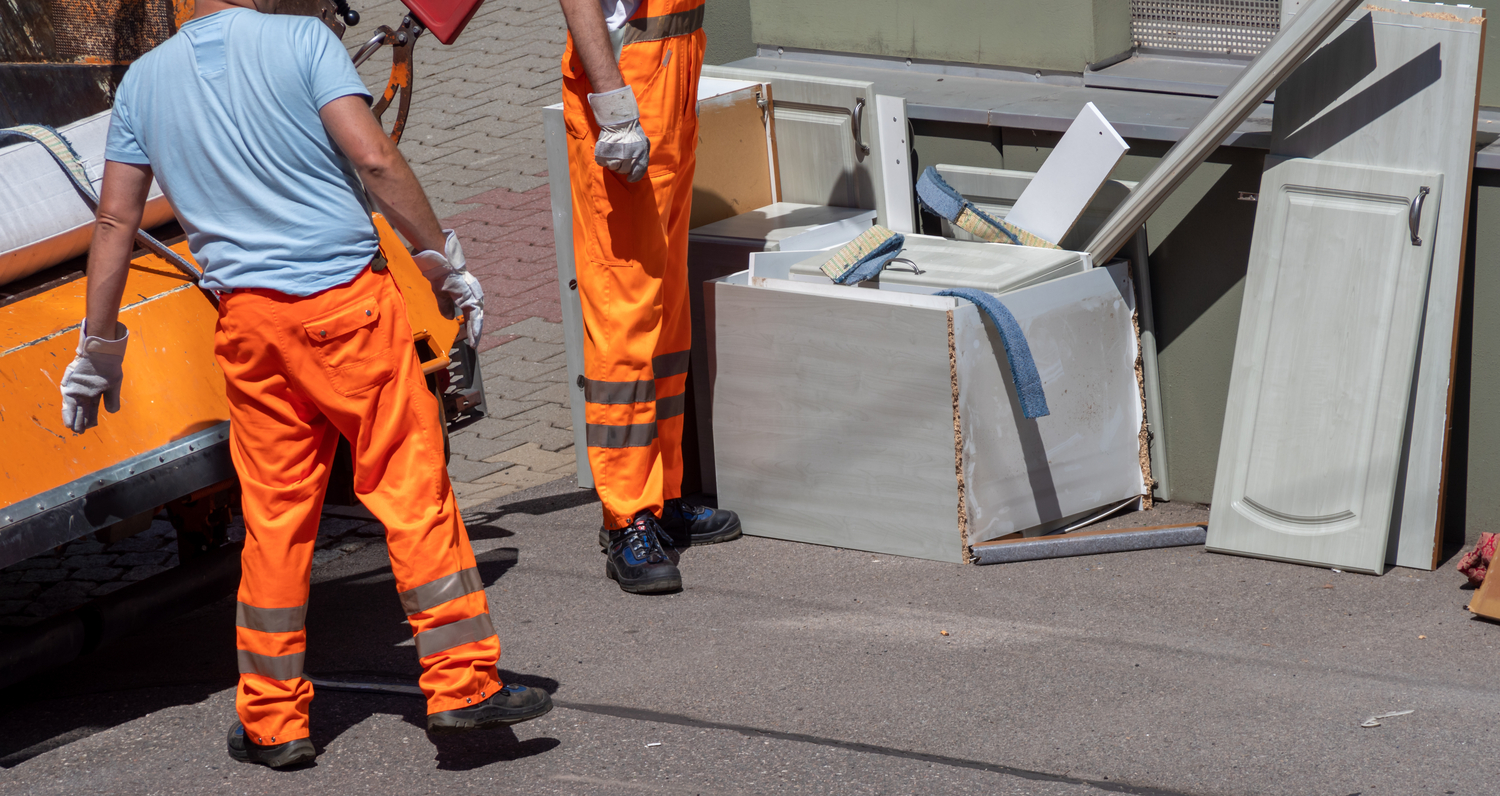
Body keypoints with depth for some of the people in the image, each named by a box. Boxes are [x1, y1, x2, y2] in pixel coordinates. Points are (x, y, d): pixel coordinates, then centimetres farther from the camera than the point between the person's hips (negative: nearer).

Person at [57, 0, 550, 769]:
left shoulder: (143, 80, 10)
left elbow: (115, 220, 10)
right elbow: (373, 158, -11)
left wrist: (97, 346, 16)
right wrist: (443, 258, -3)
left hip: (248, 316, 4)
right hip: (348, 298, -4)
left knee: (274, 513, 9)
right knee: (411, 484, 3)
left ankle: (271, 721, 12)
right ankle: (462, 681, 3)